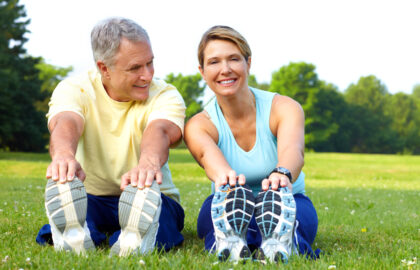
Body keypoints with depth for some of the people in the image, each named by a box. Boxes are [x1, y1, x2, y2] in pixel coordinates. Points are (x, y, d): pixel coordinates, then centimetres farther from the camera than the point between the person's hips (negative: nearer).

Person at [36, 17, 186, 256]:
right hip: (90, 199, 0)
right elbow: (65, 123, -29)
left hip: (147, 200, 0)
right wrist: (63, 154, -57)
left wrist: (149, 162, -58)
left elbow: (160, 131, -30)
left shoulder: (165, 95, -6)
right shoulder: (74, 89, -5)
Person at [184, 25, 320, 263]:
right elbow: (208, 154, -35)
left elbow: (292, 149, -34)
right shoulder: (198, 125, -9)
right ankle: (229, 241, -65)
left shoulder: (285, 108, -11)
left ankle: (282, 241, -68)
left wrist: (282, 173, -60)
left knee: (277, 198, -38)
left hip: (288, 204, 0)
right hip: (228, 210, 1)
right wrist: (224, 174, -61)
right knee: (232, 193, -36)